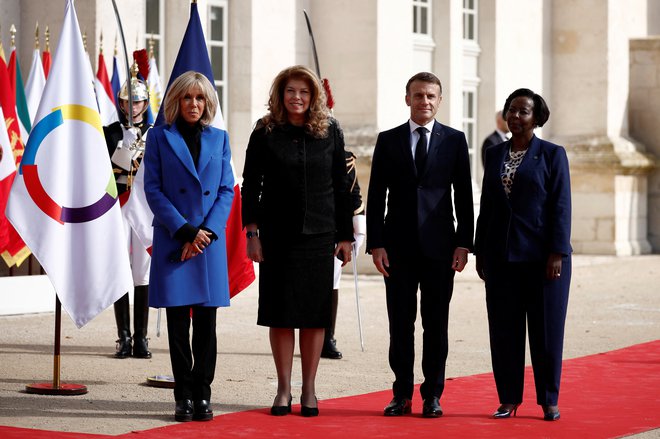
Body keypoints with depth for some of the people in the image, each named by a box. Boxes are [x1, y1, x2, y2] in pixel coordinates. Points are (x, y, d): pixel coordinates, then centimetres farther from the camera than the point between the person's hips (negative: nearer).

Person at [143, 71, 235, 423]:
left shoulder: (218, 139, 11)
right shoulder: (159, 137, 4)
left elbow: (227, 190, 7)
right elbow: (153, 189, -2)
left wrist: (207, 231, -7)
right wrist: (185, 231, -11)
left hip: (210, 239, 2)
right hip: (173, 241, -2)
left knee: (206, 321, 1)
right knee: (178, 322, 0)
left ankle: (202, 394, 8)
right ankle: (184, 396, 7)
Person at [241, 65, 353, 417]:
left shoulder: (329, 132, 4)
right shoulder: (265, 132, 1)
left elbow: (341, 186, 7)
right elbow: (250, 185, 2)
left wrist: (345, 236, 4)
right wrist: (252, 232, -5)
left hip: (318, 234, 1)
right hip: (277, 235, -1)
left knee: (314, 314, 2)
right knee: (280, 313, 2)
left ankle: (309, 390, 11)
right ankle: (283, 390, 11)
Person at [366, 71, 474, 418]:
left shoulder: (454, 140, 6)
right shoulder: (388, 140, 6)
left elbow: (464, 195, 5)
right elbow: (376, 196, 5)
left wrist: (464, 243, -3)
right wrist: (376, 243, -3)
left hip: (439, 246, 0)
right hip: (399, 246, 1)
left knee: (436, 324, 3)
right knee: (400, 324, 4)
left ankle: (433, 395, 9)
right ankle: (402, 394, 11)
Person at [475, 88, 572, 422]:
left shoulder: (552, 154, -1)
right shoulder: (494, 155, 11)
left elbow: (561, 206, -5)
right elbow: (486, 206, 13)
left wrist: (557, 253, -12)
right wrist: (480, 252, 9)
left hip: (541, 254, -4)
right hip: (501, 256, 4)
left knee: (546, 329, 2)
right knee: (504, 329, 5)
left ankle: (549, 400, 10)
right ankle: (509, 399, 12)